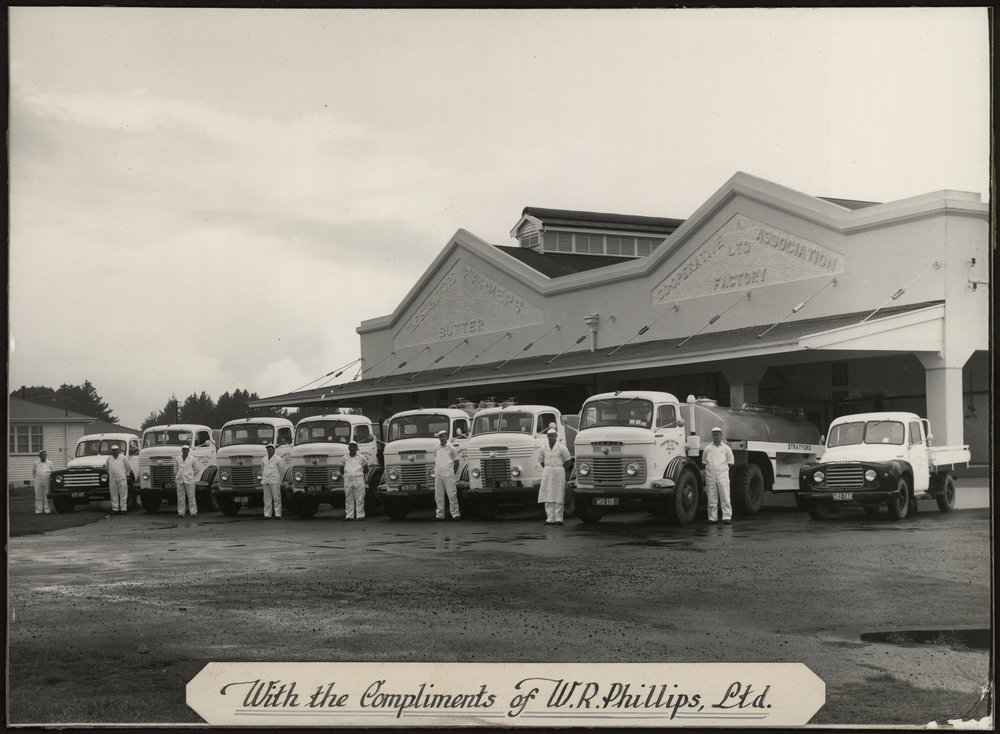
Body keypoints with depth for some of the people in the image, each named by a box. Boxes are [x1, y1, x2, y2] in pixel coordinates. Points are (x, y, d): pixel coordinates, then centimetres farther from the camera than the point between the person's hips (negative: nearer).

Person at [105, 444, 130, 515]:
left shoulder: (122, 458, 5)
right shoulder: (109, 459, 11)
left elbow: (127, 467, 14)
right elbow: (106, 468, 25)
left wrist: (127, 475, 15)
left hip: (122, 478, -2)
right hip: (112, 479, 2)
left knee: (123, 494, -4)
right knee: (113, 495, 3)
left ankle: (123, 509, -3)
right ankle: (115, 508, 8)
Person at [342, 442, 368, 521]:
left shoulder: (361, 457, 7)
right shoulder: (345, 458, 11)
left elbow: (365, 466, 19)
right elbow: (342, 467, 23)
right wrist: (345, 474, 12)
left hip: (359, 479, -2)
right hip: (348, 480, 2)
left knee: (359, 499, -5)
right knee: (348, 499, 2)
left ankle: (360, 515, -3)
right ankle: (349, 515, 5)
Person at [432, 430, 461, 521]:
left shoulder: (451, 448, 2)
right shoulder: (436, 449, 14)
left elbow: (456, 462, 4)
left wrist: (453, 473, 0)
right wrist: (435, 471, 8)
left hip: (448, 475, -5)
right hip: (438, 475, 5)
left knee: (452, 495, -6)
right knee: (438, 496, 6)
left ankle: (456, 514, -3)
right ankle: (439, 515, 12)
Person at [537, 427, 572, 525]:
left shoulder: (561, 448, -4)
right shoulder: (543, 449, 6)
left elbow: (567, 462, 2)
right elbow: (541, 462, 17)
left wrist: (559, 471, 2)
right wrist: (548, 470, 9)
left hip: (559, 473, -4)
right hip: (547, 473, 4)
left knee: (558, 496, -4)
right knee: (548, 496, 1)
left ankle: (558, 518, -2)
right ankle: (550, 518, 3)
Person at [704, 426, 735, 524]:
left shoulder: (726, 448, 9)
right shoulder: (707, 449, 12)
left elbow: (730, 463, 13)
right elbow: (704, 462, 16)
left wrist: (722, 467, 2)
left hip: (722, 475, -1)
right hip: (710, 475, 1)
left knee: (725, 497, -7)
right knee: (711, 499, 3)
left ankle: (727, 517, -6)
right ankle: (712, 518, 8)